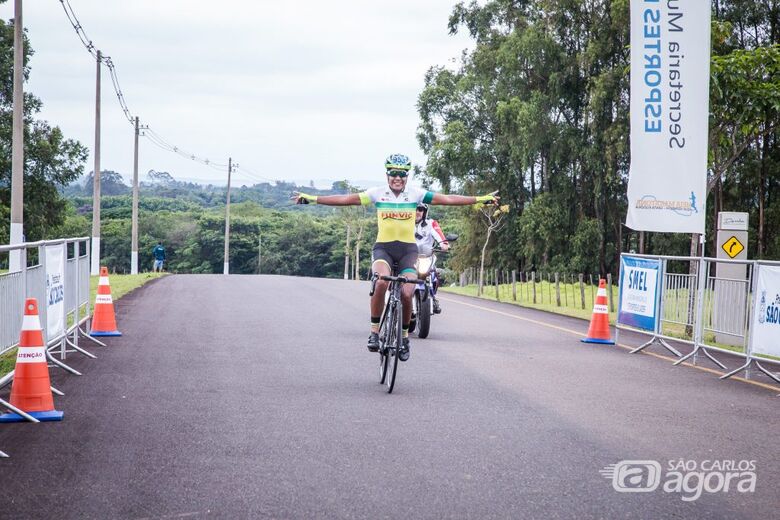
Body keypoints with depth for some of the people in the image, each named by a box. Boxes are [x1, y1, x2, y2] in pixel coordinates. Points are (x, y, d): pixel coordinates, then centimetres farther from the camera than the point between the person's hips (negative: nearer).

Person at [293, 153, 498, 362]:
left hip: (408, 249, 1)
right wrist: (311, 199, -12)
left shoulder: (416, 194, 1)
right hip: (383, 247, -1)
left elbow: (447, 199, -3)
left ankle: (404, 336, 12)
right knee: (381, 282, -31)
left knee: (406, 294, -16)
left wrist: (481, 199, -9)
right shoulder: (377, 193, -1)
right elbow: (346, 199, -5)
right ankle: (375, 331, -17)